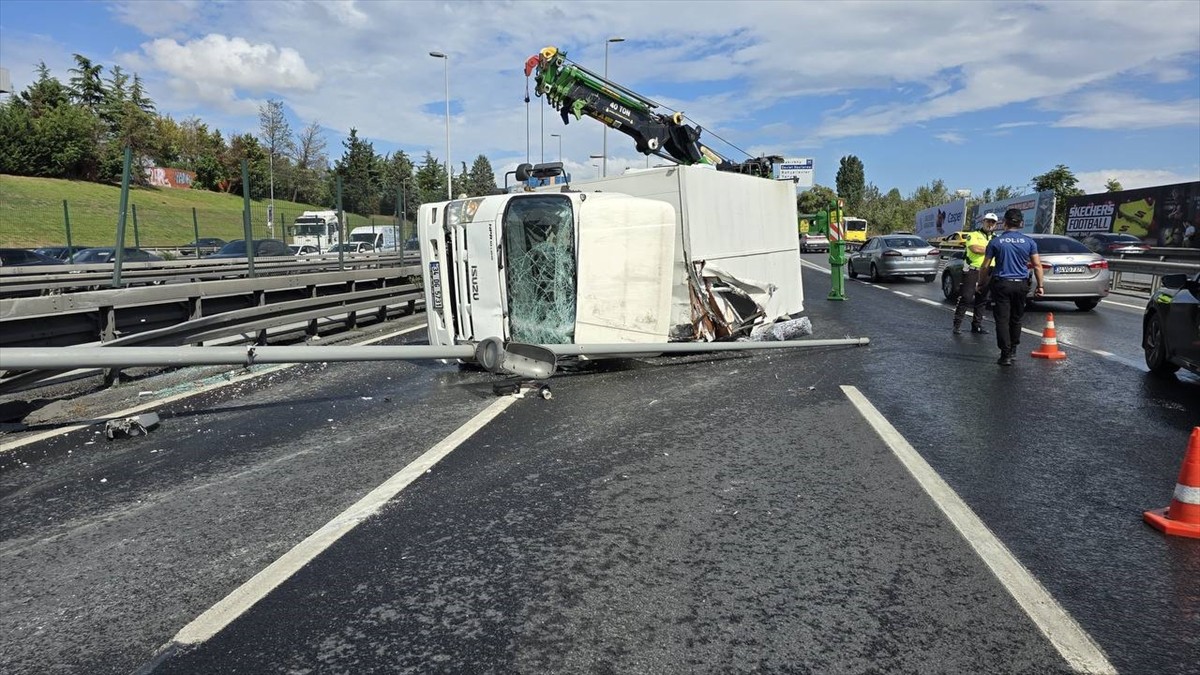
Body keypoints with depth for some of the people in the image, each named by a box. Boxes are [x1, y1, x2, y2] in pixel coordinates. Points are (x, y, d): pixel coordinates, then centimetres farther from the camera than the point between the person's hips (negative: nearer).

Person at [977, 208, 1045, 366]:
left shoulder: (996, 242, -5)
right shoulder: (1029, 242, 0)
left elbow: (985, 266, -3)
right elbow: (1037, 266, -1)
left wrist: (981, 283, 10)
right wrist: (1040, 285, 8)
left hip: (1001, 284, -3)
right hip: (1021, 284, 3)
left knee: (1002, 320, -2)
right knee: (1016, 319, 17)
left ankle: (1006, 354, -8)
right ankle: (1013, 349, 29)